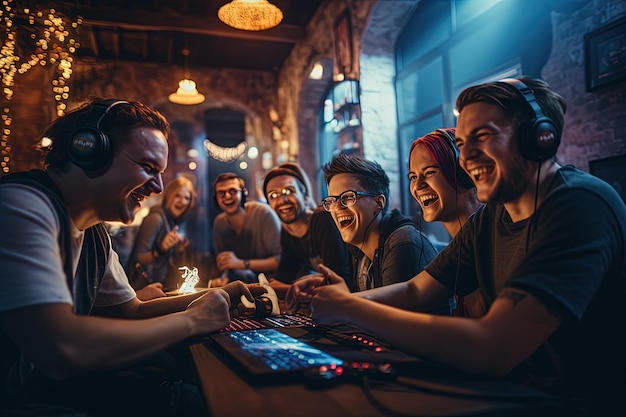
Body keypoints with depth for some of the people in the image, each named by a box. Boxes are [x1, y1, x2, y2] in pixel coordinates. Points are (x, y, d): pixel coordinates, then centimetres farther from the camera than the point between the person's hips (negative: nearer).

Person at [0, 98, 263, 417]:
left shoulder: (94, 234, 5)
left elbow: (133, 311, 13)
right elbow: (64, 350, -32)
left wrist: (221, 297, -2)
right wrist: (191, 320, -19)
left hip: (51, 379, 8)